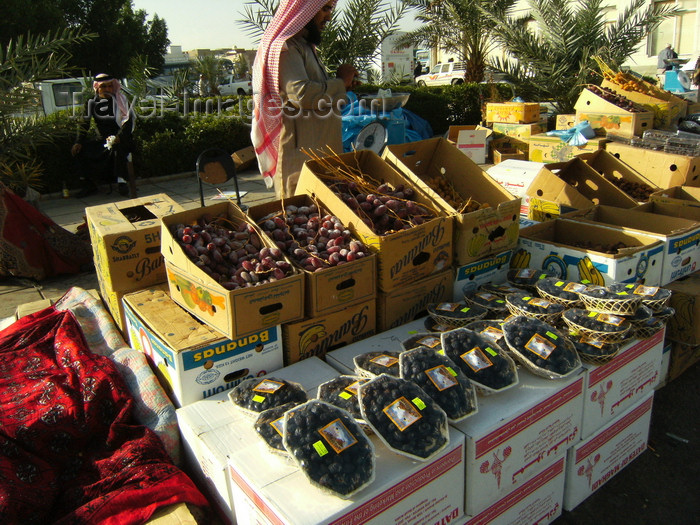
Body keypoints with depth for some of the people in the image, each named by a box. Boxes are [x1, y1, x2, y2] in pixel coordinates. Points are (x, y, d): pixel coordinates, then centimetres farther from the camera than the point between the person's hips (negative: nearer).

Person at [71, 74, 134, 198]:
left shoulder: (120, 101, -3)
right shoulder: (91, 103, 6)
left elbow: (128, 122, -13)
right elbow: (84, 124, 4)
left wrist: (118, 137, -30)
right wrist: (79, 142, -11)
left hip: (122, 140, -4)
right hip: (102, 141, 5)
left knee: (117, 146, -39)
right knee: (78, 149, -12)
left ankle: (121, 181, -30)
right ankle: (89, 184, -4)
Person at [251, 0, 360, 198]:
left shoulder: (304, 45, 21)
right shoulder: (285, 47, -12)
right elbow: (302, 95, -26)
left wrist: (341, 84, 12)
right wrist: (340, 83, -10)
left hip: (320, 148, 10)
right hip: (300, 150, -10)